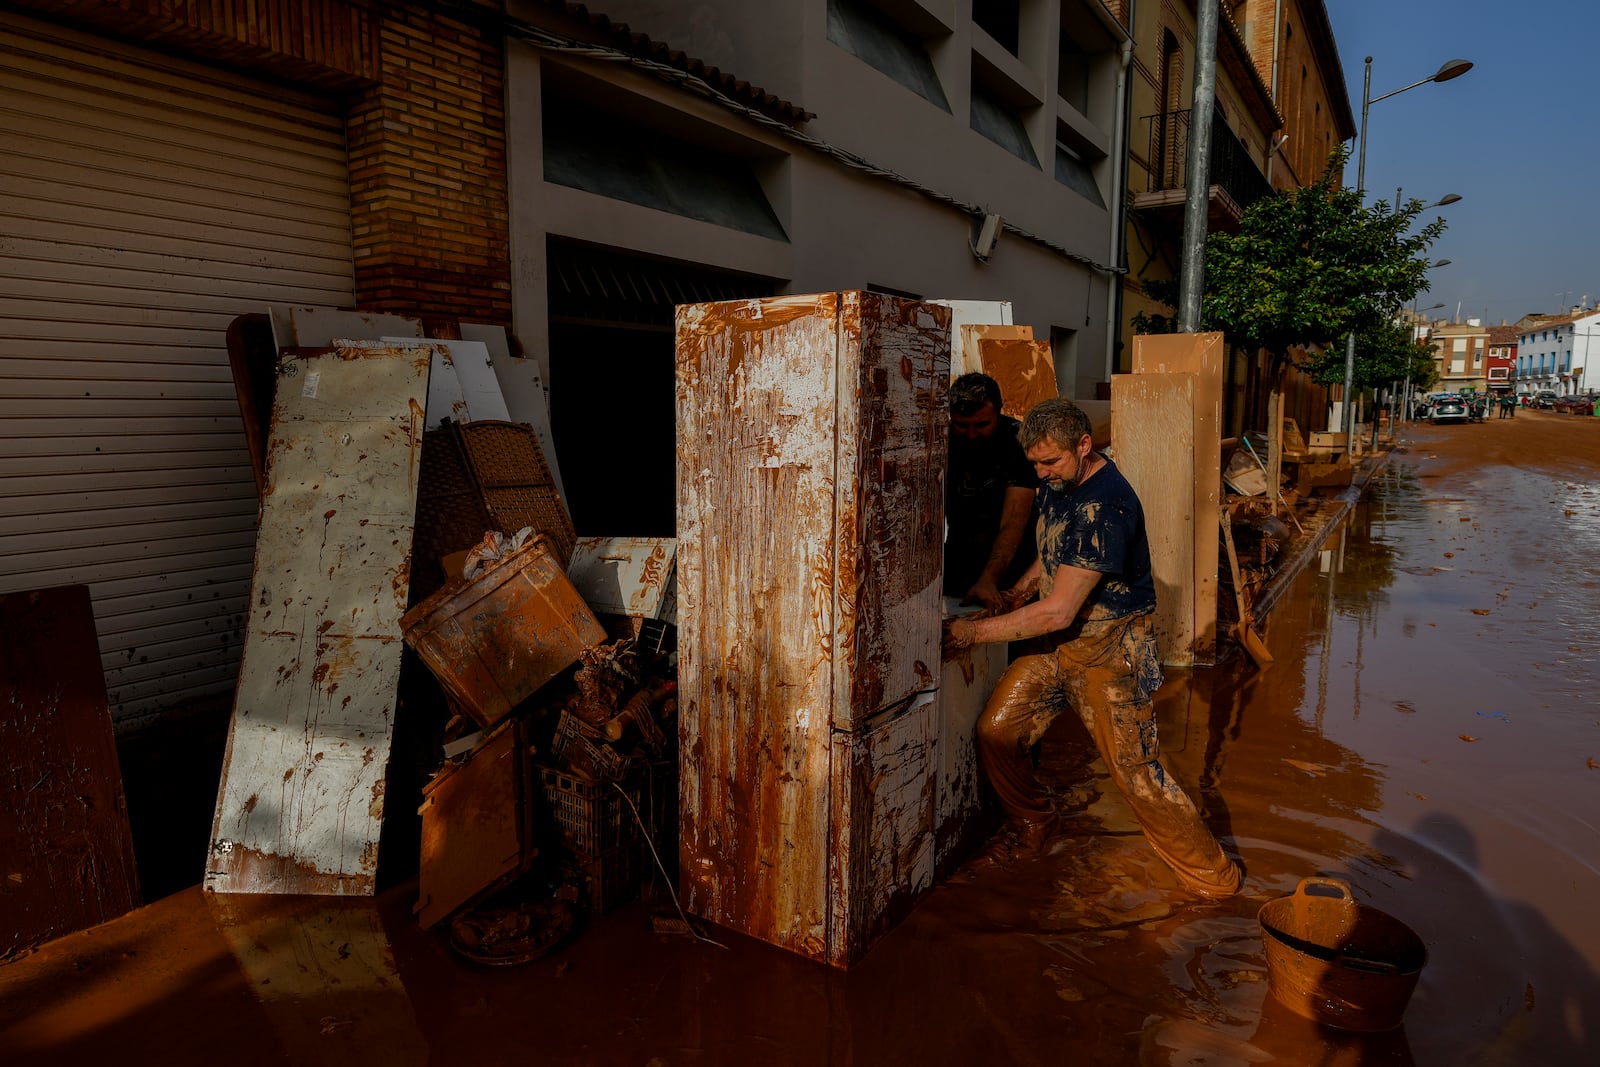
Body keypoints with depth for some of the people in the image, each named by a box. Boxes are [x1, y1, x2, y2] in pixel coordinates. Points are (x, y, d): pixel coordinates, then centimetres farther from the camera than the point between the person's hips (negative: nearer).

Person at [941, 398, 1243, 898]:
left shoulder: (1106, 505, -28)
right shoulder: (1057, 481, 1)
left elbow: (1059, 612, -30)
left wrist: (974, 631, -25)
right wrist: (1026, 583, 5)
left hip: (1110, 649, -8)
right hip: (1057, 640, 8)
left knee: (1136, 769, -4)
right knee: (996, 731, 1)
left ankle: (1211, 874, 18)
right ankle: (1031, 822, 27)